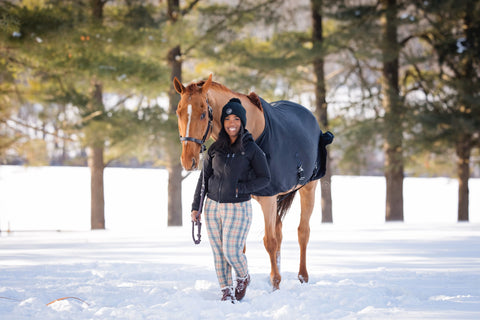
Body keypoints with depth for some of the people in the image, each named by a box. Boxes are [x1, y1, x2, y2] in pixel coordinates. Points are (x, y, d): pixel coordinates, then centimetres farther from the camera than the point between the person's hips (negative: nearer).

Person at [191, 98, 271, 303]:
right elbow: (204, 178, 9)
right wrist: (195, 207, 6)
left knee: (232, 252, -7)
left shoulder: (251, 149, -5)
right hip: (213, 207, 4)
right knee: (218, 252, 7)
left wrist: (240, 188, -14)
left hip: (238, 208, -4)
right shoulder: (215, 149, 5)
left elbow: (265, 178, -4)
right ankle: (226, 292, 19)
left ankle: (243, 277, 24)